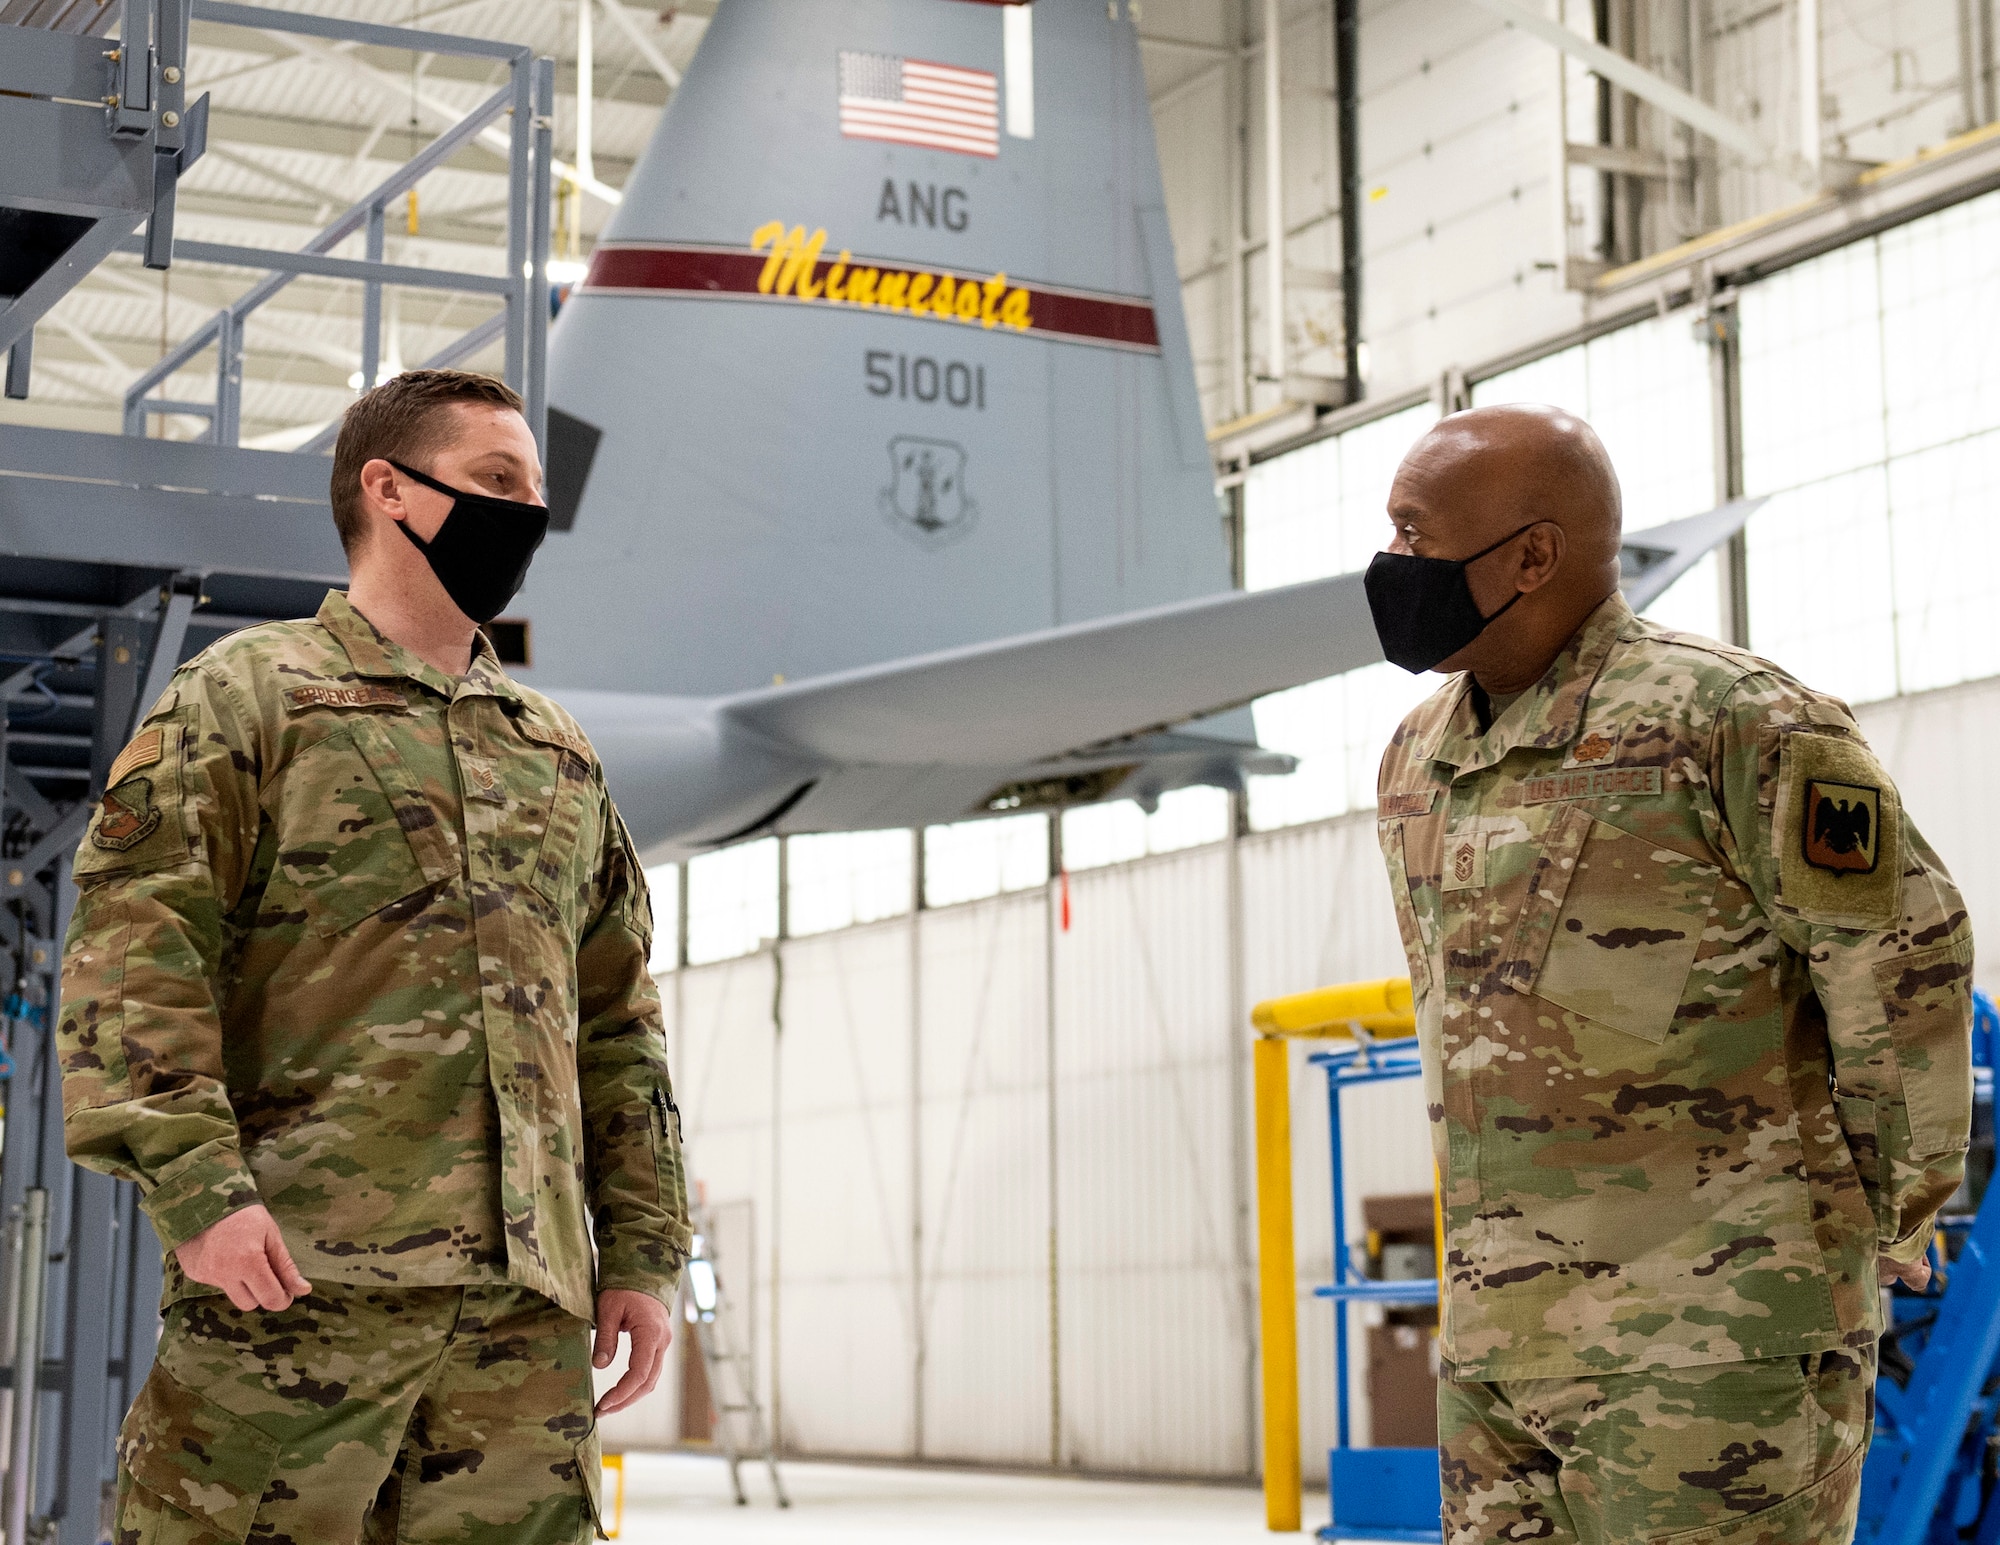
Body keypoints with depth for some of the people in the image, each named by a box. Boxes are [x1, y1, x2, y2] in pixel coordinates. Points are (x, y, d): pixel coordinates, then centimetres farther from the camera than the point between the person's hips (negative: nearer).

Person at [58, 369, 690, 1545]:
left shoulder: (561, 756, 24)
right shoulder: (249, 692, 7)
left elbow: (619, 1022, 23)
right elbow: (135, 938, -5)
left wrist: (645, 1248, 14)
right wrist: (195, 1180, -17)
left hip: (530, 1291, 5)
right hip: (298, 1268, -5)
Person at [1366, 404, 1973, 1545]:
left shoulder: (1729, 722, -11)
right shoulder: (1416, 763, 14)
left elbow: (1907, 963, -8)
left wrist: (1890, 1216, 1)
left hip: (1713, 1327, -7)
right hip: (1495, 1333, 8)